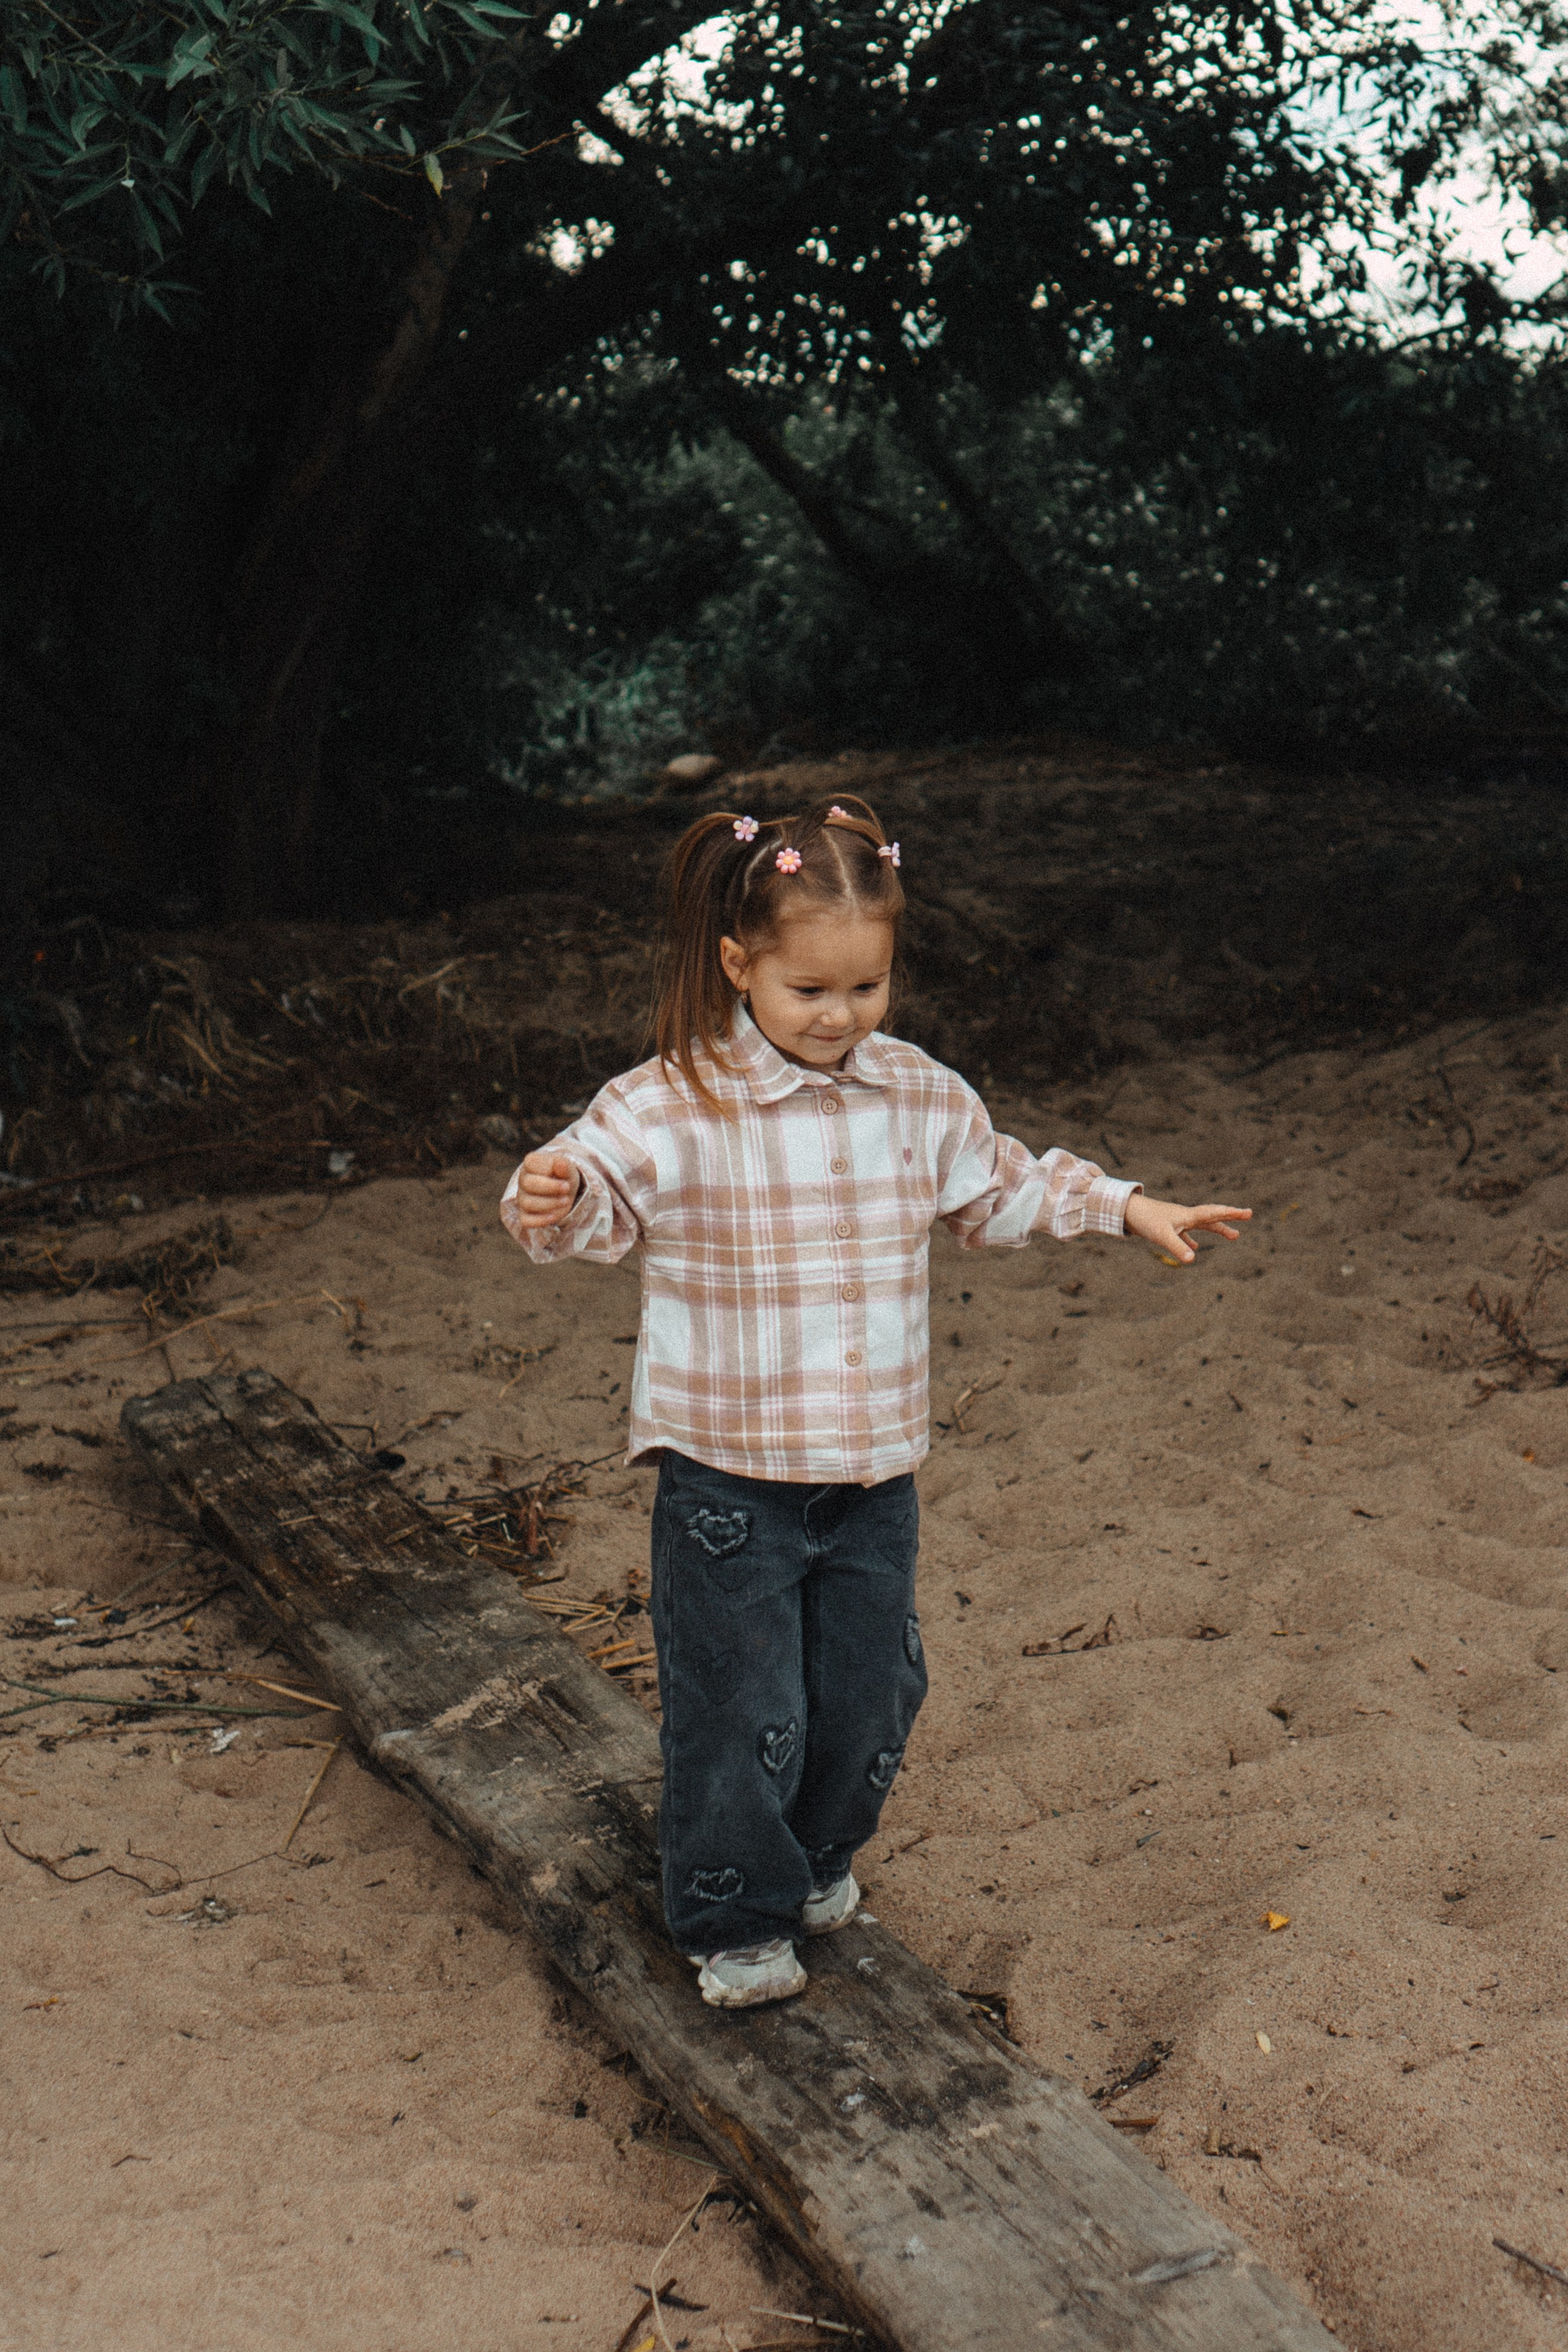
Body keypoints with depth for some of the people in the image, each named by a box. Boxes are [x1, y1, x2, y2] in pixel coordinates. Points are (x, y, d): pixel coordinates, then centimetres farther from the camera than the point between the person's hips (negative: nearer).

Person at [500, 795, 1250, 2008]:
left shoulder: (920, 1096, 3)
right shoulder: (674, 1106, -13)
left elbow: (1002, 1191, 18)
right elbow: (598, 1200, -23)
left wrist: (1128, 1207, 15)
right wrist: (552, 1197, -45)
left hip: (874, 1471, 5)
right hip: (728, 1476, -4)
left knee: (871, 1691, 15)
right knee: (741, 1706, 4)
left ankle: (820, 1855, 44)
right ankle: (734, 1919, 26)